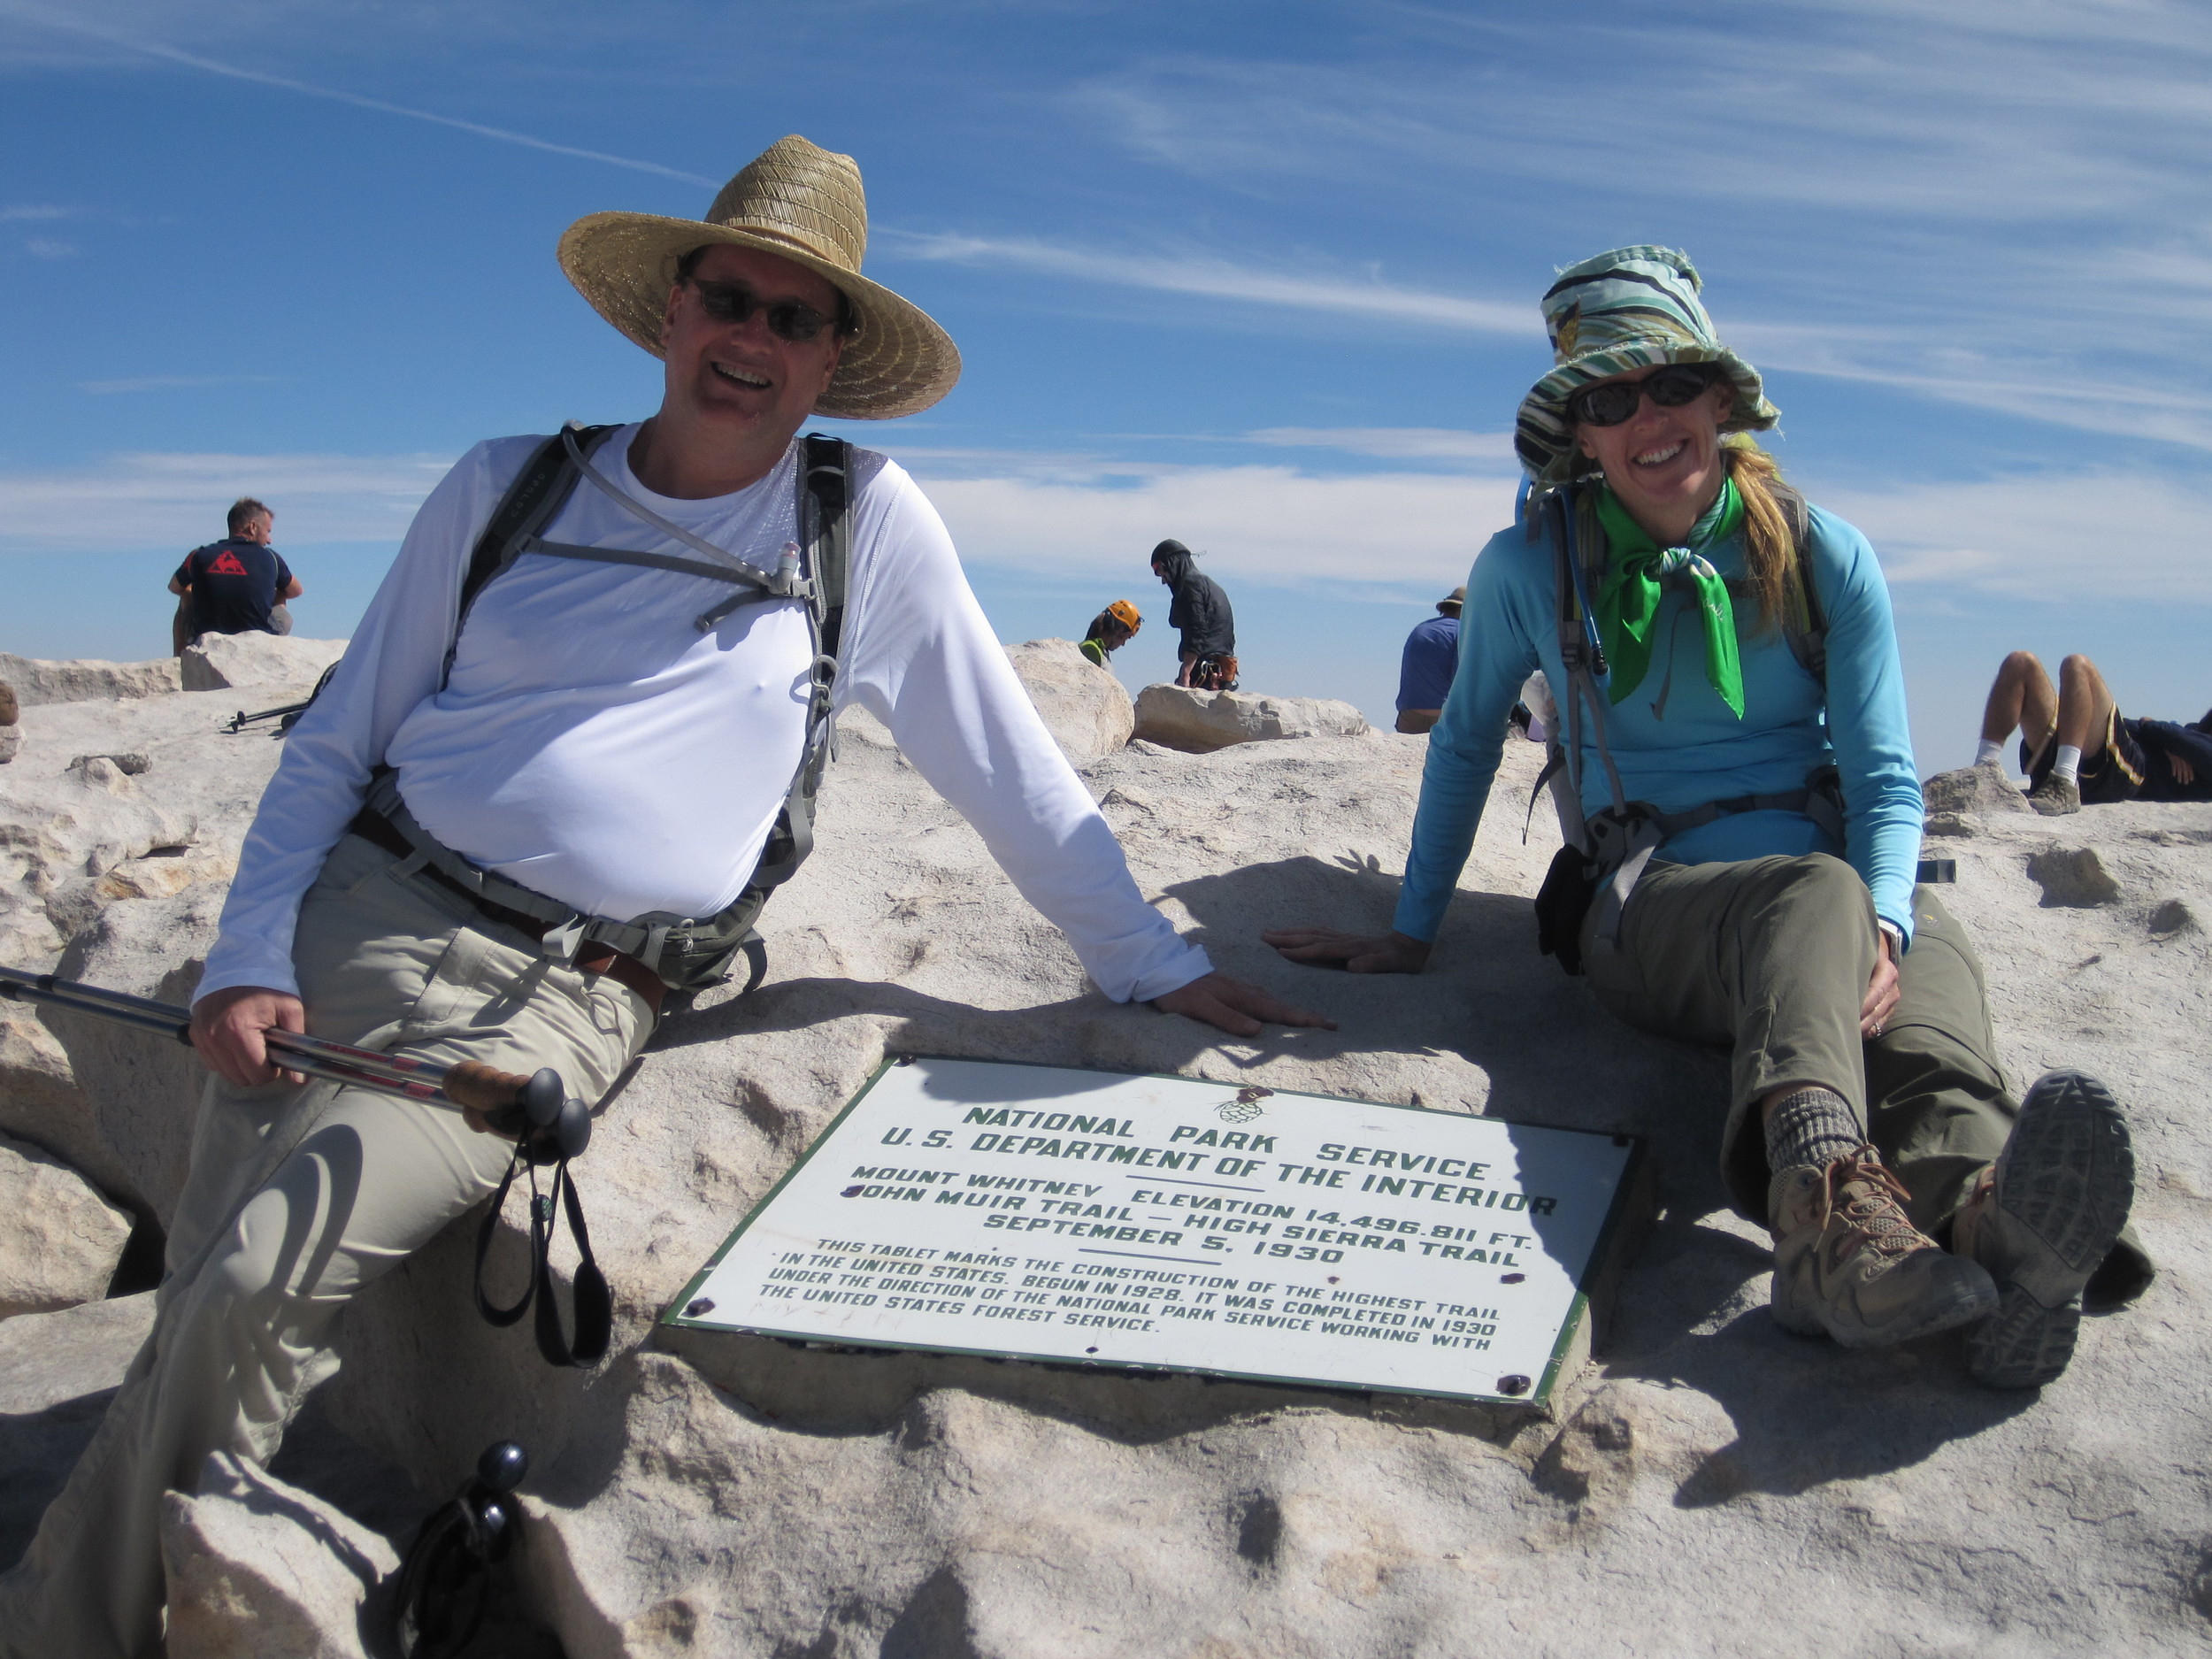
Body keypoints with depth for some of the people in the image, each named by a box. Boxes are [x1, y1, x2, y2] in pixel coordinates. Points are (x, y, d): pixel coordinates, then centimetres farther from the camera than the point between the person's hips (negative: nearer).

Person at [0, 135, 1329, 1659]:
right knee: (202, 1322, -6)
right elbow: (336, 745, 10)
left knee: (257, 1299, -19)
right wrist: (248, 958, -4)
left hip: (559, 1002, -3)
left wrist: (1160, 966, 9)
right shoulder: (507, 488, 9)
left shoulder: (869, 523, 3)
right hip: (350, 920, 3)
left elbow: (1007, 765, 9)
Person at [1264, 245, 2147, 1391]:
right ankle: (1829, 1200, -68)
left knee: (1933, 956, -36)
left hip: (1845, 888, 2)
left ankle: (1987, 1212, -69)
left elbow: (1885, 778, 2)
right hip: (1651, 908, -2)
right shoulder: (1529, 567, 3)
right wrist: (1409, 933, 15)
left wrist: (1881, 926, -18)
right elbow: (1465, 742, 16)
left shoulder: (1825, 558, 6)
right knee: (1816, 894, -38)